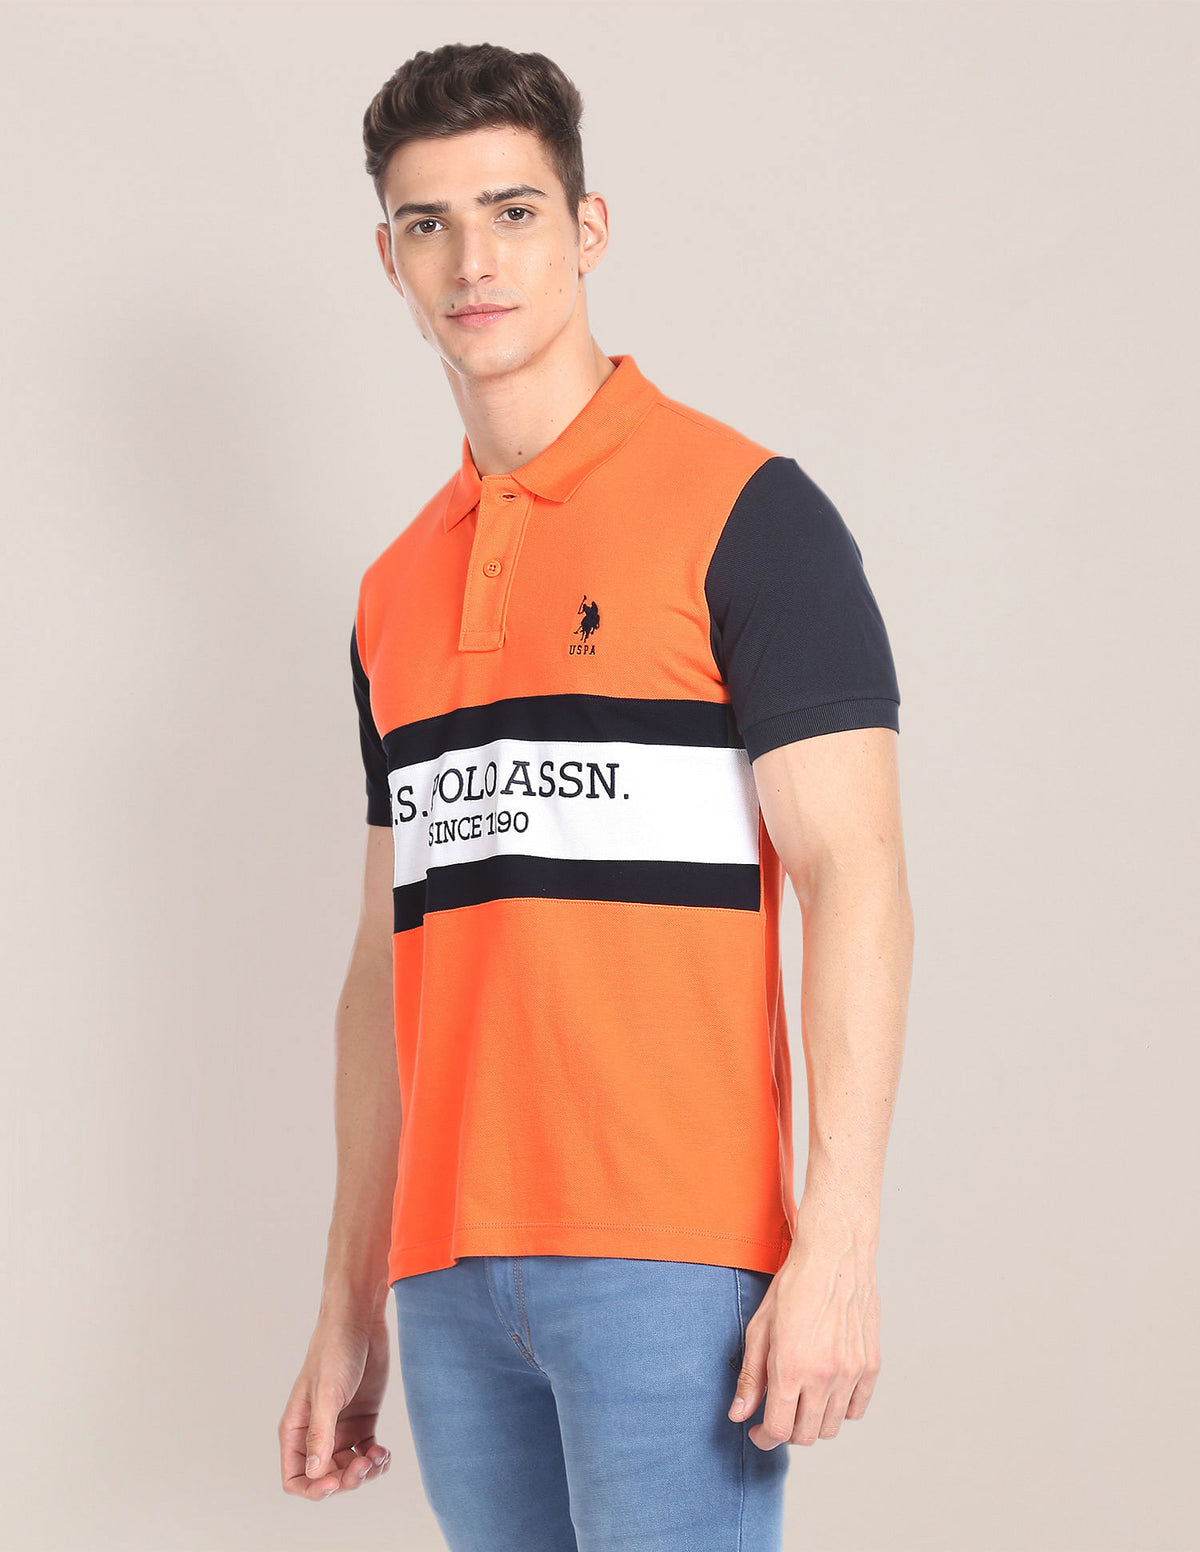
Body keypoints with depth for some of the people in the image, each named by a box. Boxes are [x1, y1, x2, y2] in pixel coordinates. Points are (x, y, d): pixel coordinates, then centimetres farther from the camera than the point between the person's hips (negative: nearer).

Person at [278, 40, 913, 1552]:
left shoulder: (744, 511, -2)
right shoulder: (396, 590, 16)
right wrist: (351, 1306, 16)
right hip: (451, 1270, 6)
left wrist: (836, 1249, -16)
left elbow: (855, 882, -8)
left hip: (672, 1254, -6)